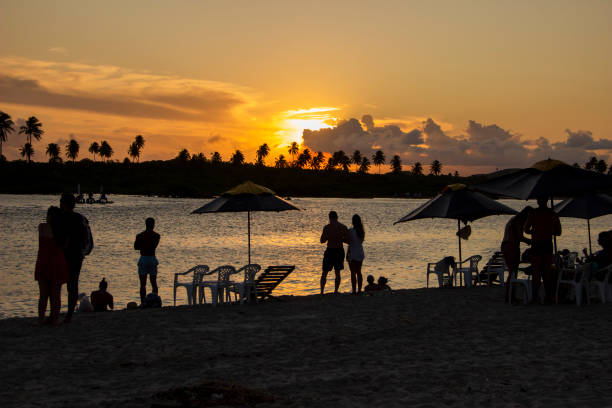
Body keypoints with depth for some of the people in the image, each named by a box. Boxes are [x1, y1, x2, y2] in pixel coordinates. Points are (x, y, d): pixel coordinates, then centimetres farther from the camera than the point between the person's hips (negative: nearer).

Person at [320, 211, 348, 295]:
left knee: (324, 273, 9)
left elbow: (322, 241, -7)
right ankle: (335, 291, 9)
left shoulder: (327, 227, -11)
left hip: (330, 251, -3)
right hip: (340, 251, 3)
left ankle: (322, 292, 6)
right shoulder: (343, 227, -2)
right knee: (337, 272, 13)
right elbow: (347, 240, 1)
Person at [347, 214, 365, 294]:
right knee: (359, 272, 13)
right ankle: (359, 290, 13)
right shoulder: (362, 231, 2)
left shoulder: (350, 231, -15)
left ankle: (354, 291, -3)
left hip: (352, 253, -6)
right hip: (360, 253, 6)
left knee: (353, 273, -2)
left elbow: (349, 242, -15)